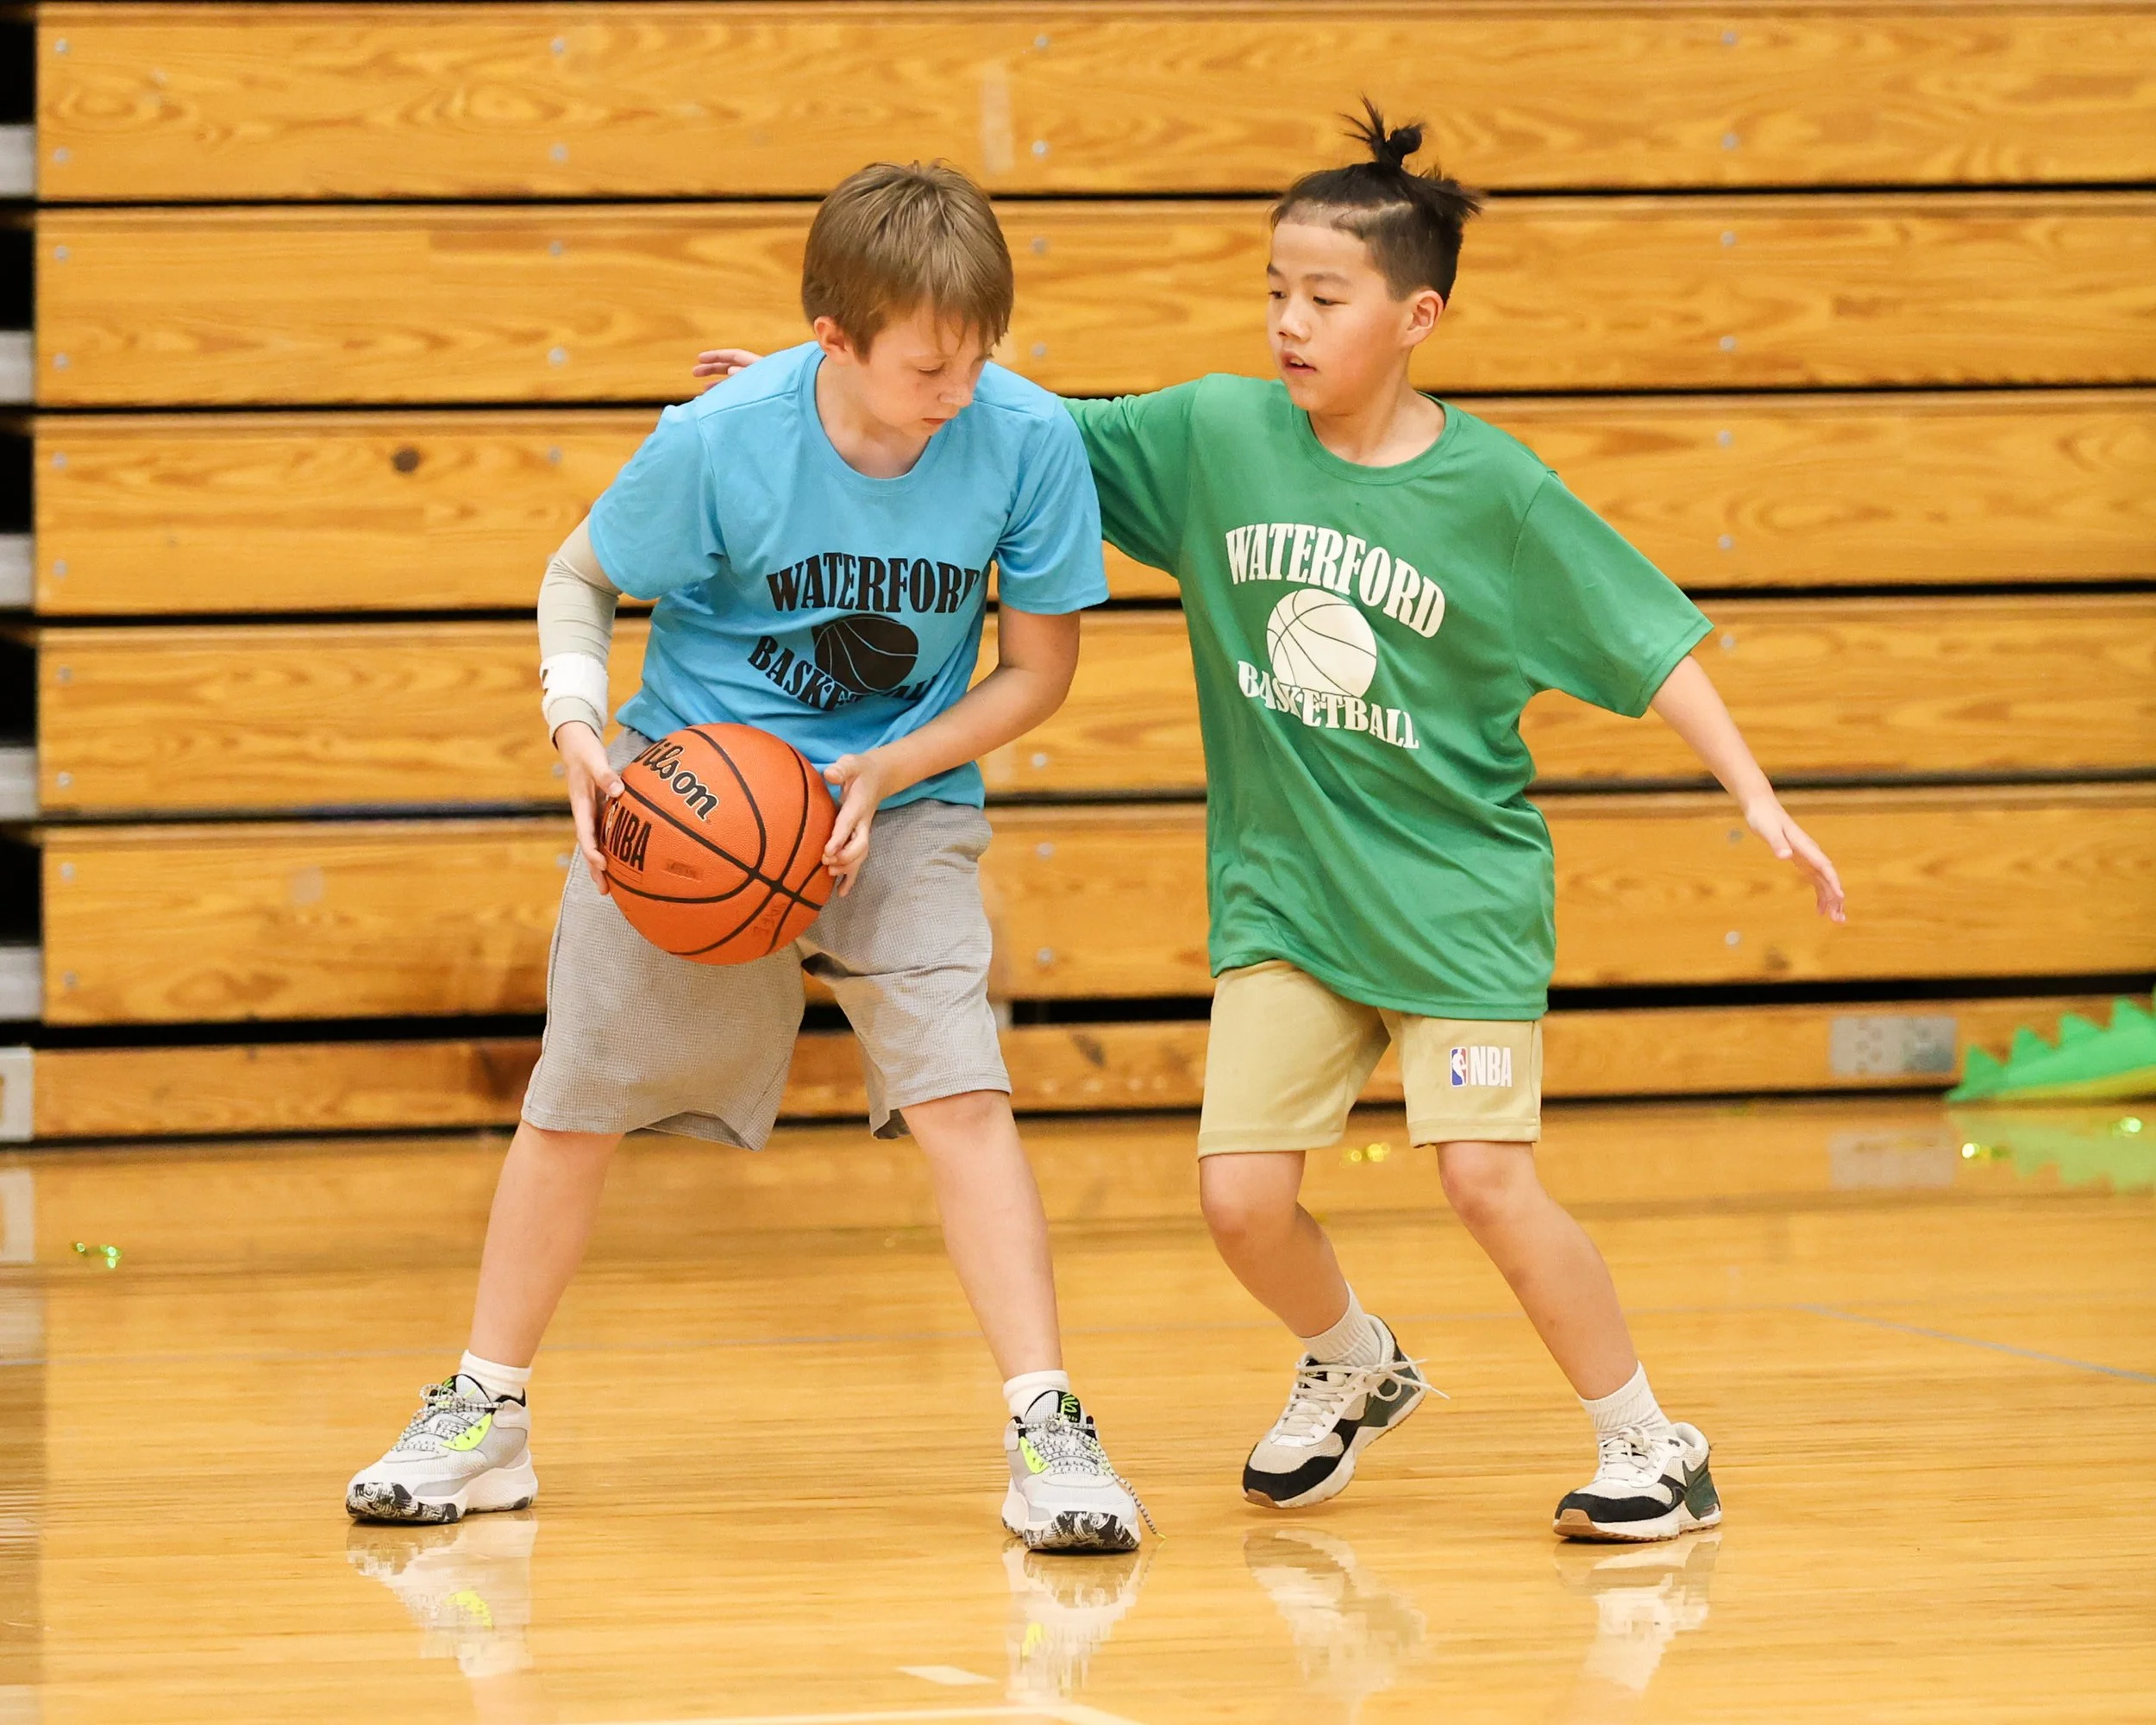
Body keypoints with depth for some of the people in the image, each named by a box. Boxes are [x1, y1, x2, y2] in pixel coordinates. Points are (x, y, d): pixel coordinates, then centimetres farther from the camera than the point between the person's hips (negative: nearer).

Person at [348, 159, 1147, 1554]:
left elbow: (1038, 669, -8)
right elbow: (581, 577, -4)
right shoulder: (719, 443, -23)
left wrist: (882, 774, -20)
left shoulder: (1028, 441, -21)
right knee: (578, 1100, 7)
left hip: (903, 798, 0)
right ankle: (485, 1418, 24)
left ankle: (1049, 1430, -15)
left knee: (960, 1092, -18)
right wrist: (579, 728, -21)